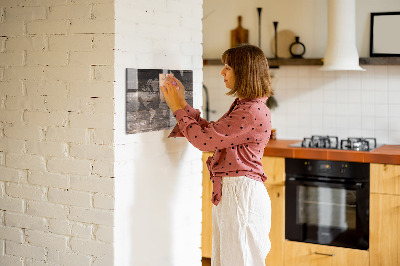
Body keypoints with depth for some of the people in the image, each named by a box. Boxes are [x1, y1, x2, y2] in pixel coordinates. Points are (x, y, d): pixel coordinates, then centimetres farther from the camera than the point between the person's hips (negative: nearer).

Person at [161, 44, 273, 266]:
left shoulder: (253, 112, -20)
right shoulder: (242, 106, 14)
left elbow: (204, 139, -19)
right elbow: (210, 132, 16)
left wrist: (178, 108, -7)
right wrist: (183, 104, 14)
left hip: (242, 193, -10)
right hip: (228, 192, 10)